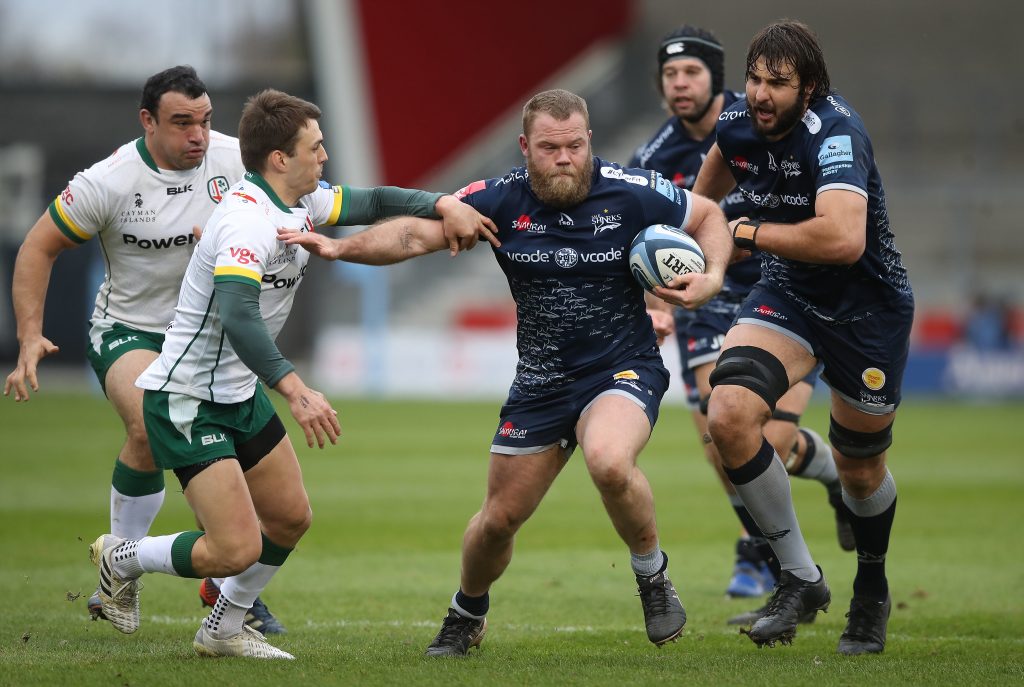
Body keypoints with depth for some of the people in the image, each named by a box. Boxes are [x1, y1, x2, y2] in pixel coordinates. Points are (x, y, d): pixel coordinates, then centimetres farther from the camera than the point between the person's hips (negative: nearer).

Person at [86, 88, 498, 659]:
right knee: (236, 551, -14)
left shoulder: (300, 204, 3)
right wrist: (296, 390, -48)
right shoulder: (249, 220, -28)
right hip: (187, 403, -10)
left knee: (291, 518, 15)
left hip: (241, 395, 10)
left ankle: (224, 631, 32)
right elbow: (236, 317, -41)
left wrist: (443, 204, -3)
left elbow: (371, 203, 15)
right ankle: (122, 559, 11)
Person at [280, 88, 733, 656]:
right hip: (540, 383, 3)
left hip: (623, 369, -3)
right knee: (499, 519, 9)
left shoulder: (631, 193, -14)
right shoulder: (501, 199, -11)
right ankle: (467, 613, 42)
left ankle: (652, 573, -8)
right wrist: (342, 247, -30)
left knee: (608, 462, -36)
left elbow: (709, 216, 3)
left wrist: (712, 277, -15)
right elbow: (415, 235, -14)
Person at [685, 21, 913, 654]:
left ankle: (873, 590, 45)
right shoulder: (738, 125, -8)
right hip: (788, 295, 5)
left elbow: (844, 239, -45)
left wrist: (750, 232, -33)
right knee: (729, 412, -23)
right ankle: (801, 577, -9)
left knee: (861, 470, 12)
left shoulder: (834, 133, -29)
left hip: (868, 308, -5)